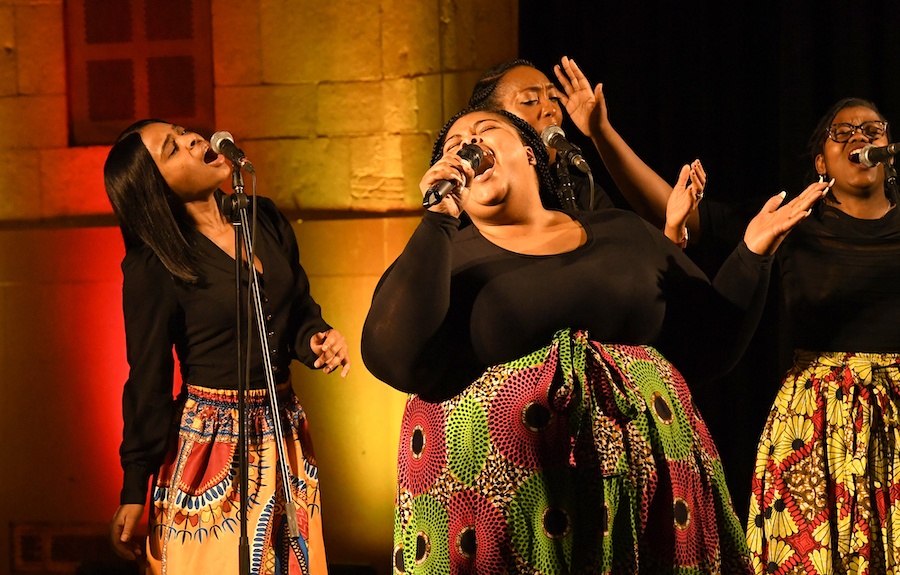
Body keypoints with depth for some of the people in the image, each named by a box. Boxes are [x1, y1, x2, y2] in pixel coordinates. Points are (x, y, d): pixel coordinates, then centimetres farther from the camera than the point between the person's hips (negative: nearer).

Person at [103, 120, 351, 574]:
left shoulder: (265, 219, 5)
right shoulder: (152, 266, -11)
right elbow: (147, 382, -8)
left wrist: (317, 340, -8)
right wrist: (134, 493, -5)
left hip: (284, 434, 6)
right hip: (210, 445, -5)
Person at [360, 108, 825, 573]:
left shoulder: (624, 233, 11)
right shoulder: (439, 257, 3)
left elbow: (710, 344, 14)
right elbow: (398, 361, -16)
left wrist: (754, 251, 2)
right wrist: (437, 220, -14)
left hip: (639, 471, 3)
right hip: (498, 482, -2)